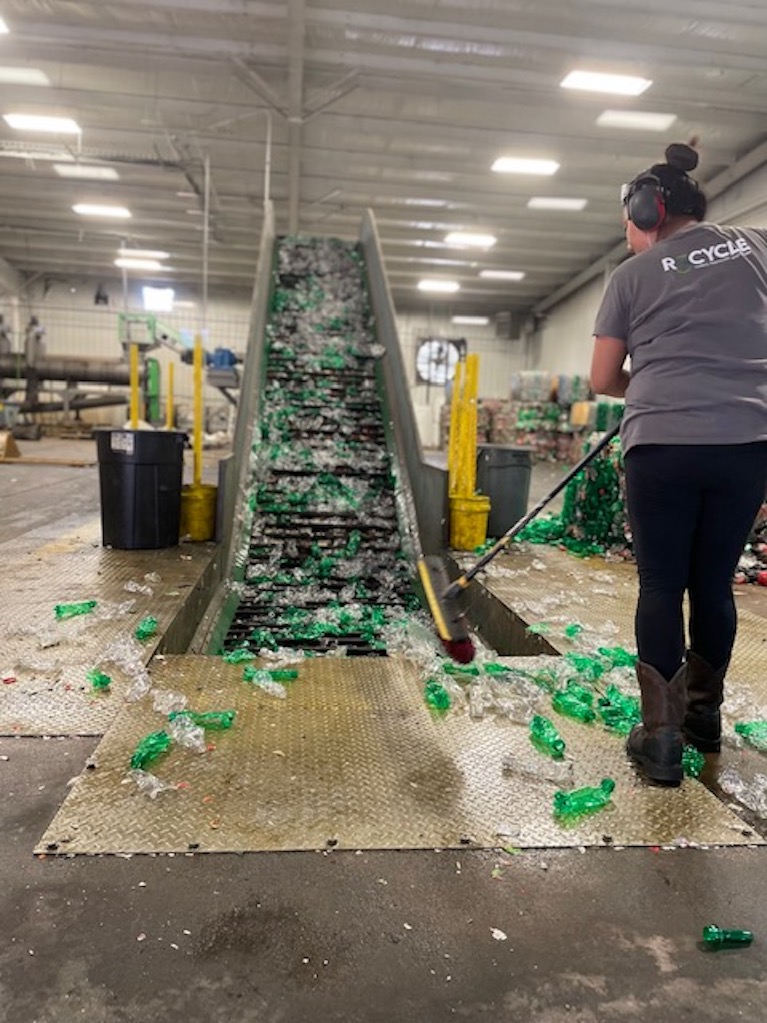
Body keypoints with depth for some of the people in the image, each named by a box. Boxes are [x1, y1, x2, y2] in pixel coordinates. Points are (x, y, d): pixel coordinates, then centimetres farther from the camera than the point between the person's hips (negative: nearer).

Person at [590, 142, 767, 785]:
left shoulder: (632, 276, 6)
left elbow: (603, 381, 9)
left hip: (663, 444, -3)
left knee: (661, 585, 5)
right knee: (714, 582, 13)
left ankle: (661, 734, 5)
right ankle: (704, 715, 29)